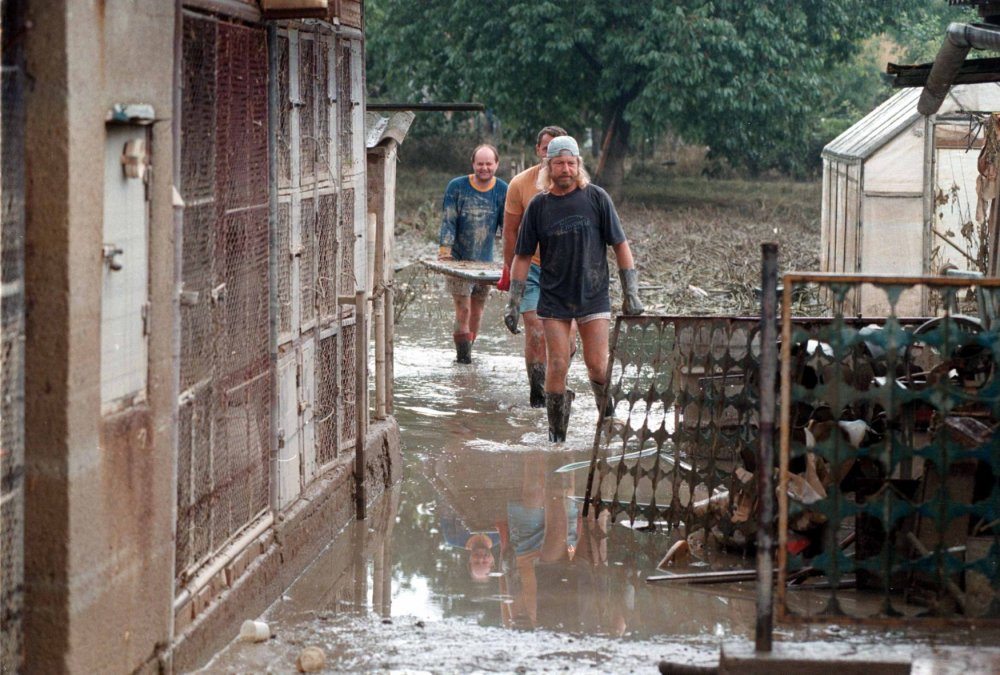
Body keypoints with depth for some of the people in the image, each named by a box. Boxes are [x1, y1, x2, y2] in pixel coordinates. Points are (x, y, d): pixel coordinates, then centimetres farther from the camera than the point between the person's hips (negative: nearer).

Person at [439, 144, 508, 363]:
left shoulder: (503, 190, -1)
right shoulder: (457, 187, -7)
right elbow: (448, 221, -8)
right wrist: (445, 249, -19)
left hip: (485, 261, 3)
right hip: (458, 260, -3)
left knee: (478, 308, 9)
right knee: (463, 307, -11)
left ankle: (468, 348, 25)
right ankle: (462, 352, -3)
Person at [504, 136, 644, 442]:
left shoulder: (596, 198, -1)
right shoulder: (538, 206, 2)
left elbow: (620, 246, 2)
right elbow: (522, 257, 7)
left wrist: (631, 292, -2)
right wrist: (513, 302, 2)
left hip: (593, 297, -1)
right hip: (553, 299, 1)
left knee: (597, 365, -5)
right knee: (557, 365, -4)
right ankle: (556, 433, 7)